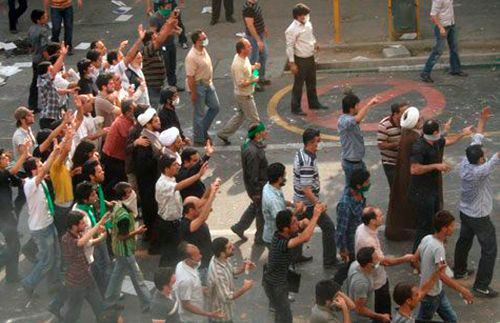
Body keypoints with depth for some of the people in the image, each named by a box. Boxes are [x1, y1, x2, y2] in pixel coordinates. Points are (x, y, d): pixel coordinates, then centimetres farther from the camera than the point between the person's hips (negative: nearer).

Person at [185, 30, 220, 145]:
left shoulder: (203, 50, 0)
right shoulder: (192, 57, -28)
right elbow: (190, 77, -25)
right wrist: (193, 93, -21)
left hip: (208, 83, 9)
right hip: (198, 85, -9)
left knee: (215, 107, 17)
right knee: (199, 113, 4)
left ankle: (203, 130, 33)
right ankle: (199, 139, 18)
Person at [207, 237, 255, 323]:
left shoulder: (222, 260, -10)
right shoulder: (218, 273, -38)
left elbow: (231, 272, 9)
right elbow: (227, 297, -34)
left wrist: (243, 267, -11)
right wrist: (245, 288, -25)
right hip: (220, 315, -9)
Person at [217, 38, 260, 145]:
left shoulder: (244, 57, -2)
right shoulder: (238, 65, -31)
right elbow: (241, 83, -30)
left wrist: (253, 67, -2)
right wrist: (254, 80, -20)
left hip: (246, 93, 10)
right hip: (244, 96, -10)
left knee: (241, 114, 24)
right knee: (254, 119, 4)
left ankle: (224, 133, 32)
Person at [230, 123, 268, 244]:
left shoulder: (254, 144, -2)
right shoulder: (253, 152, -33)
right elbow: (253, 175, -27)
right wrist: (256, 192, -19)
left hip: (261, 183, 9)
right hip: (257, 185, -9)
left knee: (255, 206, 27)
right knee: (262, 211, 10)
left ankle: (239, 227, 40)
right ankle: (260, 238, 29)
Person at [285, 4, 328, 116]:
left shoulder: (308, 23, 2)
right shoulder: (292, 30, -22)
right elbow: (289, 47, -19)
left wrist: (315, 43, 5)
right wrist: (292, 63, -19)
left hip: (310, 58, 8)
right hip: (300, 60, -8)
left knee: (312, 82, 21)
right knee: (298, 85, 2)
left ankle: (314, 103, 37)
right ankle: (296, 108, 13)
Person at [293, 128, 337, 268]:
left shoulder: (301, 153, 0)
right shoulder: (307, 162, -29)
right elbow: (306, 189, -29)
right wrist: (318, 204, -23)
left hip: (299, 201, 9)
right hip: (308, 203, -9)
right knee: (328, 226, 2)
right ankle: (330, 261, 9)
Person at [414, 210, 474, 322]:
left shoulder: (426, 239, -5)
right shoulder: (438, 248, -30)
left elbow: (415, 260, 6)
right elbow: (442, 275, -38)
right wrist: (462, 290, -34)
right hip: (431, 293, -9)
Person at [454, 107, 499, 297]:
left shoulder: (465, 162, -13)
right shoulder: (479, 172, -34)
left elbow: (477, 139, -3)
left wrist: (483, 119, 5)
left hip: (465, 212, 8)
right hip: (479, 217, -8)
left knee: (464, 240, 27)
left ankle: (459, 271, 44)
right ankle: (481, 286, 3)